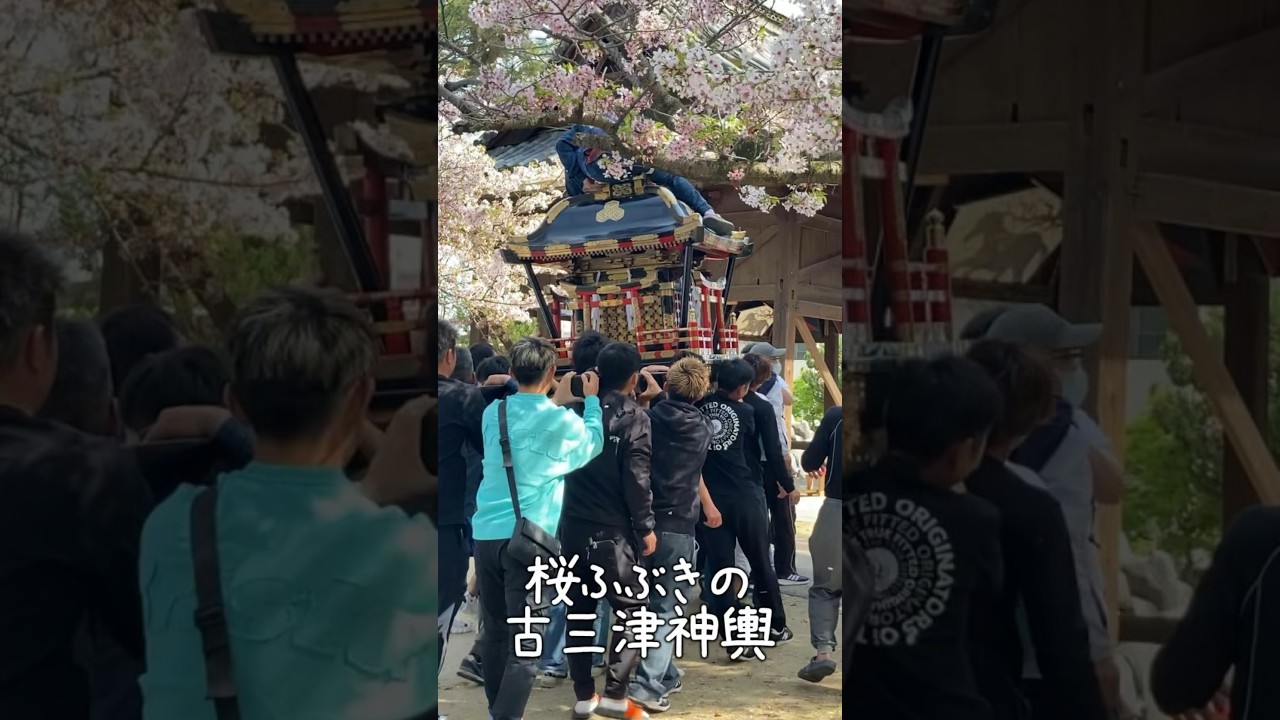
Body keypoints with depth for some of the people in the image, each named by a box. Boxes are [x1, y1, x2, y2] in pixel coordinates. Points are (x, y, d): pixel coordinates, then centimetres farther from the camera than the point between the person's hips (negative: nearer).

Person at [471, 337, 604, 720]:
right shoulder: (562, 421, -5)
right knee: (526, 643, -4)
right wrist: (591, 400, 25)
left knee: (495, 632, 14)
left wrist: (555, 402, 26)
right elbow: (593, 446, 16)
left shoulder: (493, 412, 8)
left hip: (486, 533, 5)